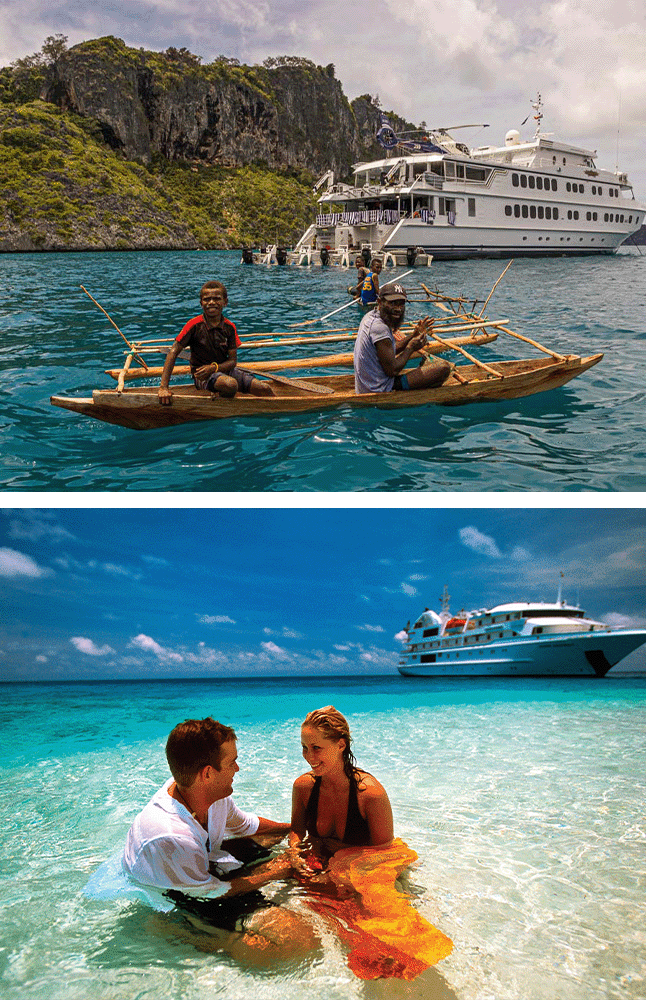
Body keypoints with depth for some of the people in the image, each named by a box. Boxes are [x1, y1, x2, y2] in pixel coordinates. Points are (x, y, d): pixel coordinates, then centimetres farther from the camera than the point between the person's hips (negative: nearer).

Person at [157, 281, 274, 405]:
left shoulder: (229, 327, -1)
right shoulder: (195, 325, -12)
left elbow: (232, 360, 0)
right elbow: (173, 352, -14)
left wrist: (214, 367, -22)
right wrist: (163, 387, -23)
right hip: (201, 376, -5)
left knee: (265, 389, -9)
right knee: (231, 384, -37)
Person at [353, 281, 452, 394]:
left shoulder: (371, 316, 7)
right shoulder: (380, 327, -24)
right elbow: (392, 370, -21)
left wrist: (414, 335, 8)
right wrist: (410, 348, -7)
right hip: (380, 391, -11)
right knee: (444, 368, -13)